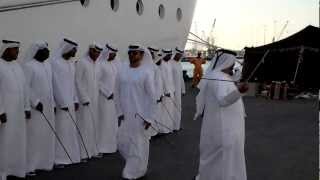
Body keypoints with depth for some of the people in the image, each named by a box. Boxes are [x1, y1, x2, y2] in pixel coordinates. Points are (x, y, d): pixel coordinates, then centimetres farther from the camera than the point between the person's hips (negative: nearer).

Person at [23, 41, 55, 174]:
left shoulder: (47, 65, 12)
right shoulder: (28, 66, -11)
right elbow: (25, 87, -16)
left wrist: (53, 103, 14)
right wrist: (35, 102, -19)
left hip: (47, 107, 8)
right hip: (35, 108, -7)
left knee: (46, 135, 10)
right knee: (34, 135, -4)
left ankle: (44, 162, 20)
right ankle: (29, 165, 5)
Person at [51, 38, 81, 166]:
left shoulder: (71, 62, 11)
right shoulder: (55, 62, -13)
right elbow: (56, 84, -16)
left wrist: (75, 100, 9)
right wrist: (62, 103, -16)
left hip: (70, 102, 8)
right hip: (60, 102, -8)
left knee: (70, 129, 11)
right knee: (60, 129, -4)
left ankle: (69, 156, 19)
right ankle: (59, 159, 4)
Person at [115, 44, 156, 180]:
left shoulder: (145, 73, -9)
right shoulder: (122, 71, 1)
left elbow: (151, 96, -8)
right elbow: (117, 93, 6)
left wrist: (149, 117, -9)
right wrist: (119, 112, 2)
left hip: (140, 115, -4)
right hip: (125, 114, 4)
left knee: (138, 145, 5)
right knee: (123, 144, 10)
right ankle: (136, 165, 36)